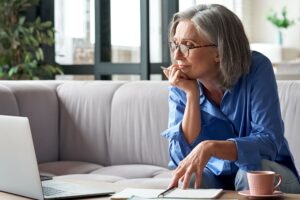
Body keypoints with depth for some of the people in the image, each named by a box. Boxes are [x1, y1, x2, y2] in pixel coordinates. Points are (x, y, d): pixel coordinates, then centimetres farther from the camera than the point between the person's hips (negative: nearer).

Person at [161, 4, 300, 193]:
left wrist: (210, 147, -41)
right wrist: (192, 94, -25)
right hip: (215, 175, 1)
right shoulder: (181, 86, -9)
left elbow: (269, 141, -26)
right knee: (187, 181, -30)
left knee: (250, 173, -33)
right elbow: (182, 159, -18)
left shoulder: (256, 69, -19)